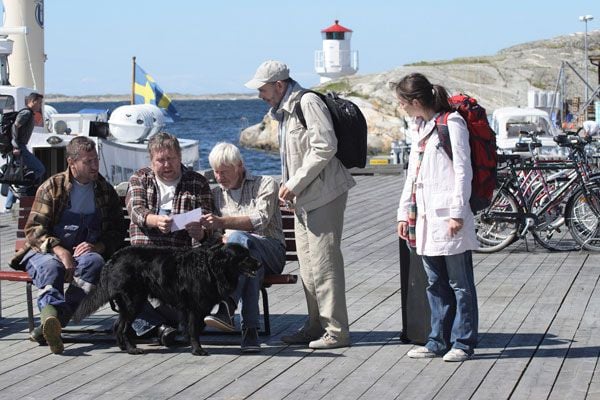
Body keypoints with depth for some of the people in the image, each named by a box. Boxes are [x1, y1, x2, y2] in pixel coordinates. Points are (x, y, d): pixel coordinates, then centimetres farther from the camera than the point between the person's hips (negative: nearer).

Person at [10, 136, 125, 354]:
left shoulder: (105, 191, 16)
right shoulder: (53, 187, 6)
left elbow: (117, 231, 13)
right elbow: (34, 229, -1)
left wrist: (98, 246, -10)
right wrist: (58, 250, -20)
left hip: (85, 253, 1)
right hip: (46, 251, -1)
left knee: (93, 262, -35)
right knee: (50, 266, -37)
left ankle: (50, 323, -47)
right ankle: (52, 316, -64)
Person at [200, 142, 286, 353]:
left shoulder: (265, 184, 7)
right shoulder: (216, 194, 23)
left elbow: (260, 220, -13)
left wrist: (222, 222, -25)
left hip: (270, 251, -2)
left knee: (239, 239, -39)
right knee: (251, 260, -39)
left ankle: (227, 308, -56)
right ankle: (250, 328, -51)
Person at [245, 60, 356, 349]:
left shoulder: (308, 103, -13)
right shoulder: (284, 110, 18)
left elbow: (325, 147, -22)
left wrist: (295, 183, -19)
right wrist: (287, 185, 11)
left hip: (323, 195, -10)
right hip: (303, 198, 10)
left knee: (324, 263, -8)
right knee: (308, 265, 13)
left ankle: (336, 331, -4)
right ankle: (316, 326, 22)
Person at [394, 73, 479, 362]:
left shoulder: (451, 124, -8)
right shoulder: (419, 129, 18)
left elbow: (463, 171, -11)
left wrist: (457, 212, -15)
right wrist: (404, 212, 17)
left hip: (447, 216, -8)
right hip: (425, 217, 9)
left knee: (459, 283, -1)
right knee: (435, 283, 11)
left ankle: (463, 342, 4)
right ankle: (439, 341, 16)